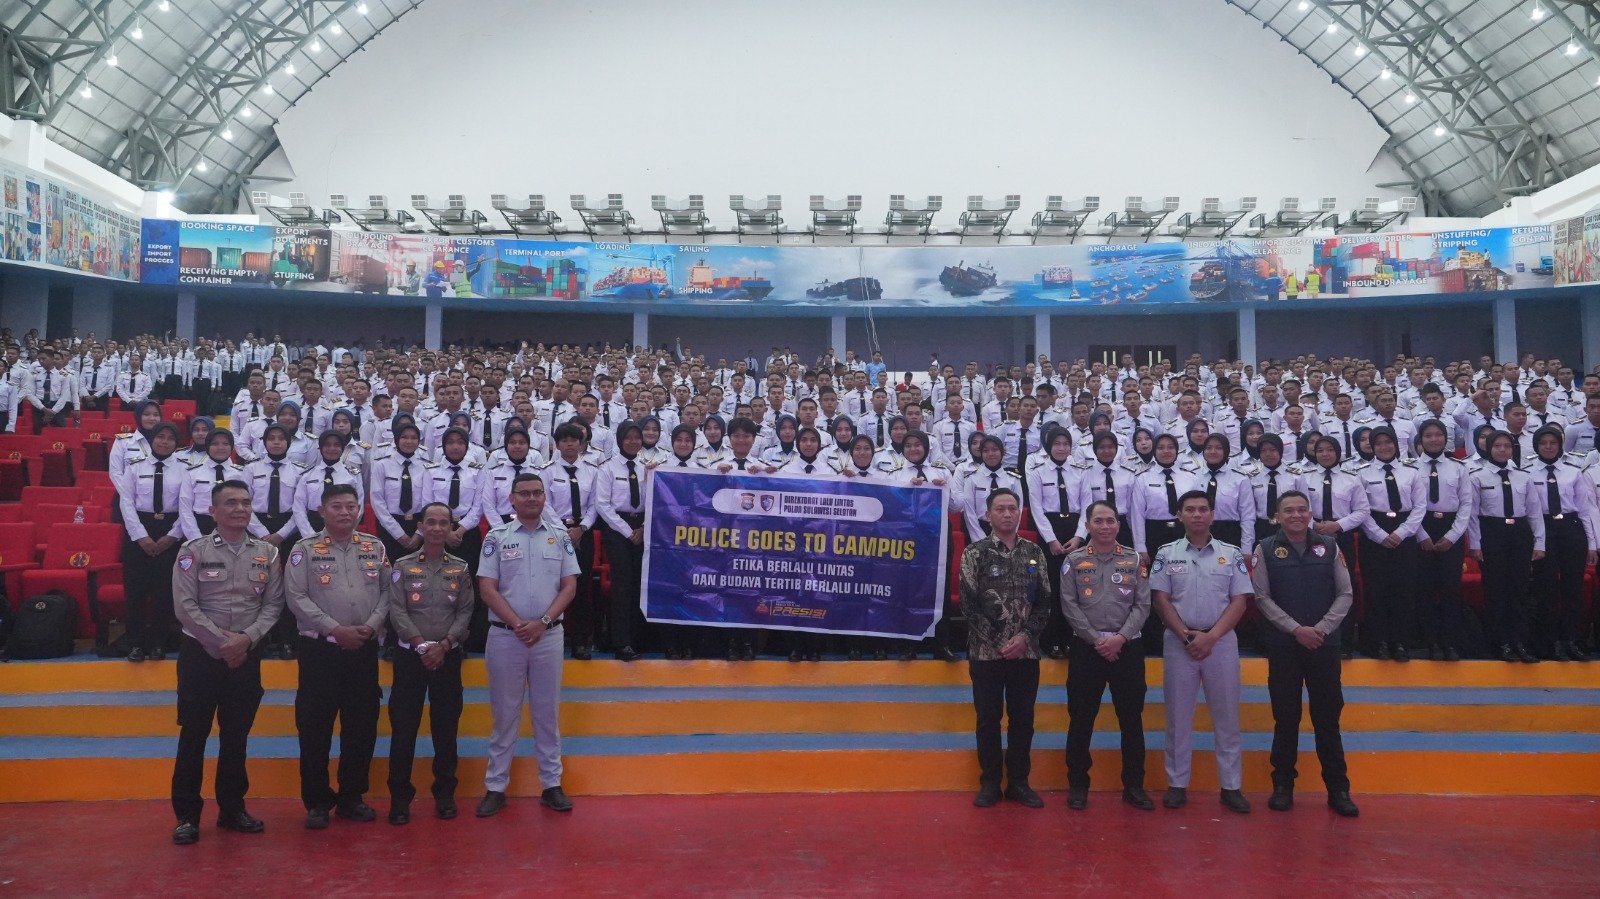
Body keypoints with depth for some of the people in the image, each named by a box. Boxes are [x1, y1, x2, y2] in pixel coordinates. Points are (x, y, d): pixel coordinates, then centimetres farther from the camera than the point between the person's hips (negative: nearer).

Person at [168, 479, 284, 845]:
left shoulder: (267, 553, 4)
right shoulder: (194, 551, -5)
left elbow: (273, 603, 1)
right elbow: (185, 606, -10)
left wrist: (246, 638, -13)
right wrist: (222, 642, -14)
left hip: (246, 656, 3)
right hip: (200, 653, -3)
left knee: (236, 736, 11)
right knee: (193, 735, 2)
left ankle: (232, 808, 23)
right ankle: (187, 814, 13)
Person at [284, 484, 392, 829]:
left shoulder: (375, 548, 8)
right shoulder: (305, 549, -2)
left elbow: (386, 592, 7)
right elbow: (296, 597, -8)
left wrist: (370, 626, -9)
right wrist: (336, 629, -14)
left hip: (364, 649, 3)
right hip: (320, 648, -3)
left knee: (362, 725, 8)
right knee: (315, 727, 1)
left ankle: (352, 797, 21)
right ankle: (317, 802, 13)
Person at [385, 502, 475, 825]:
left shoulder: (460, 568, 6)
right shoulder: (403, 566, 2)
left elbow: (465, 611, 1)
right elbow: (396, 610, -6)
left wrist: (444, 644, -13)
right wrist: (421, 644, -17)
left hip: (448, 656, 1)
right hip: (410, 655, -1)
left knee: (446, 727, 7)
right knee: (403, 727, 1)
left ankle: (445, 793, 17)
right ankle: (400, 796, 10)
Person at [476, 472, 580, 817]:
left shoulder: (560, 537, 4)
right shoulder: (496, 537, 0)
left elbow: (569, 586, 1)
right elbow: (487, 589, -4)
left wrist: (542, 622, -11)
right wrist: (517, 624, -13)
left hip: (548, 635, 1)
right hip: (504, 635, -1)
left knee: (548, 712, 8)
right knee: (505, 713, 5)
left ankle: (551, 784, 16)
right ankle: (495, 787, 13)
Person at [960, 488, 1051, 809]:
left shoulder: (1034, 552, 6)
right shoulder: (975, 552, -3)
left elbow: (1045, 601, 4)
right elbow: (968, 602, -8)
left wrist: (1025, 636, -9)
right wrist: (997, 643, -12)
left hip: (1026, 651, 3)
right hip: (986, 651, -3)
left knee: (1023, 718, 9)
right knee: (988, 718, 5)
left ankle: (1019, 782, 19)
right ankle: (989, 783, 15)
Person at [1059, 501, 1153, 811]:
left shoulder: (1134, 559, 4)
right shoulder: (1074, 561, 2)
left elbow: (1143, 605, 0)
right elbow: (1069, 606, -3)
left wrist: (1120, 638, -12)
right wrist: (1096, 639, -11)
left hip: (1128, 647, 1)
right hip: (1086, 647, -1)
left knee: (1131, 718, 7)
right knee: (1081, 719, 4)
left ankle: (1134, 786, 18)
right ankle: (1077, 784, 15)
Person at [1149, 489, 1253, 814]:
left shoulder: (1231, 554, 4)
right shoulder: (1166, 554, 4)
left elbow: (1239, 601, 0)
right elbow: (1160, 599, 0)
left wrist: (1211, 637, -11)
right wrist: (1186, 636, -10)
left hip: (1222, 641, 0)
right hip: (1178, 642, 0)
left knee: (1226, 716, 4)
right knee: (1178, 716, 4)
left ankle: (1231, 786, 12)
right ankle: (1177, 784, 12)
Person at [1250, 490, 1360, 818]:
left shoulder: (1329, 546, 3)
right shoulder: (1266, 549, 0)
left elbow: (1345, 593, 3)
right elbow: (1262, 597, -3)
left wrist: (1321, 628, -10)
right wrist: (1296, 629, -12)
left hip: (1325, 645, 1)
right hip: (1282, 646, -1)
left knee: (1328, 718, 4)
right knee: (1285, 719, 7)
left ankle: (1338, 789, 12)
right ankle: (1283, 786, 17)